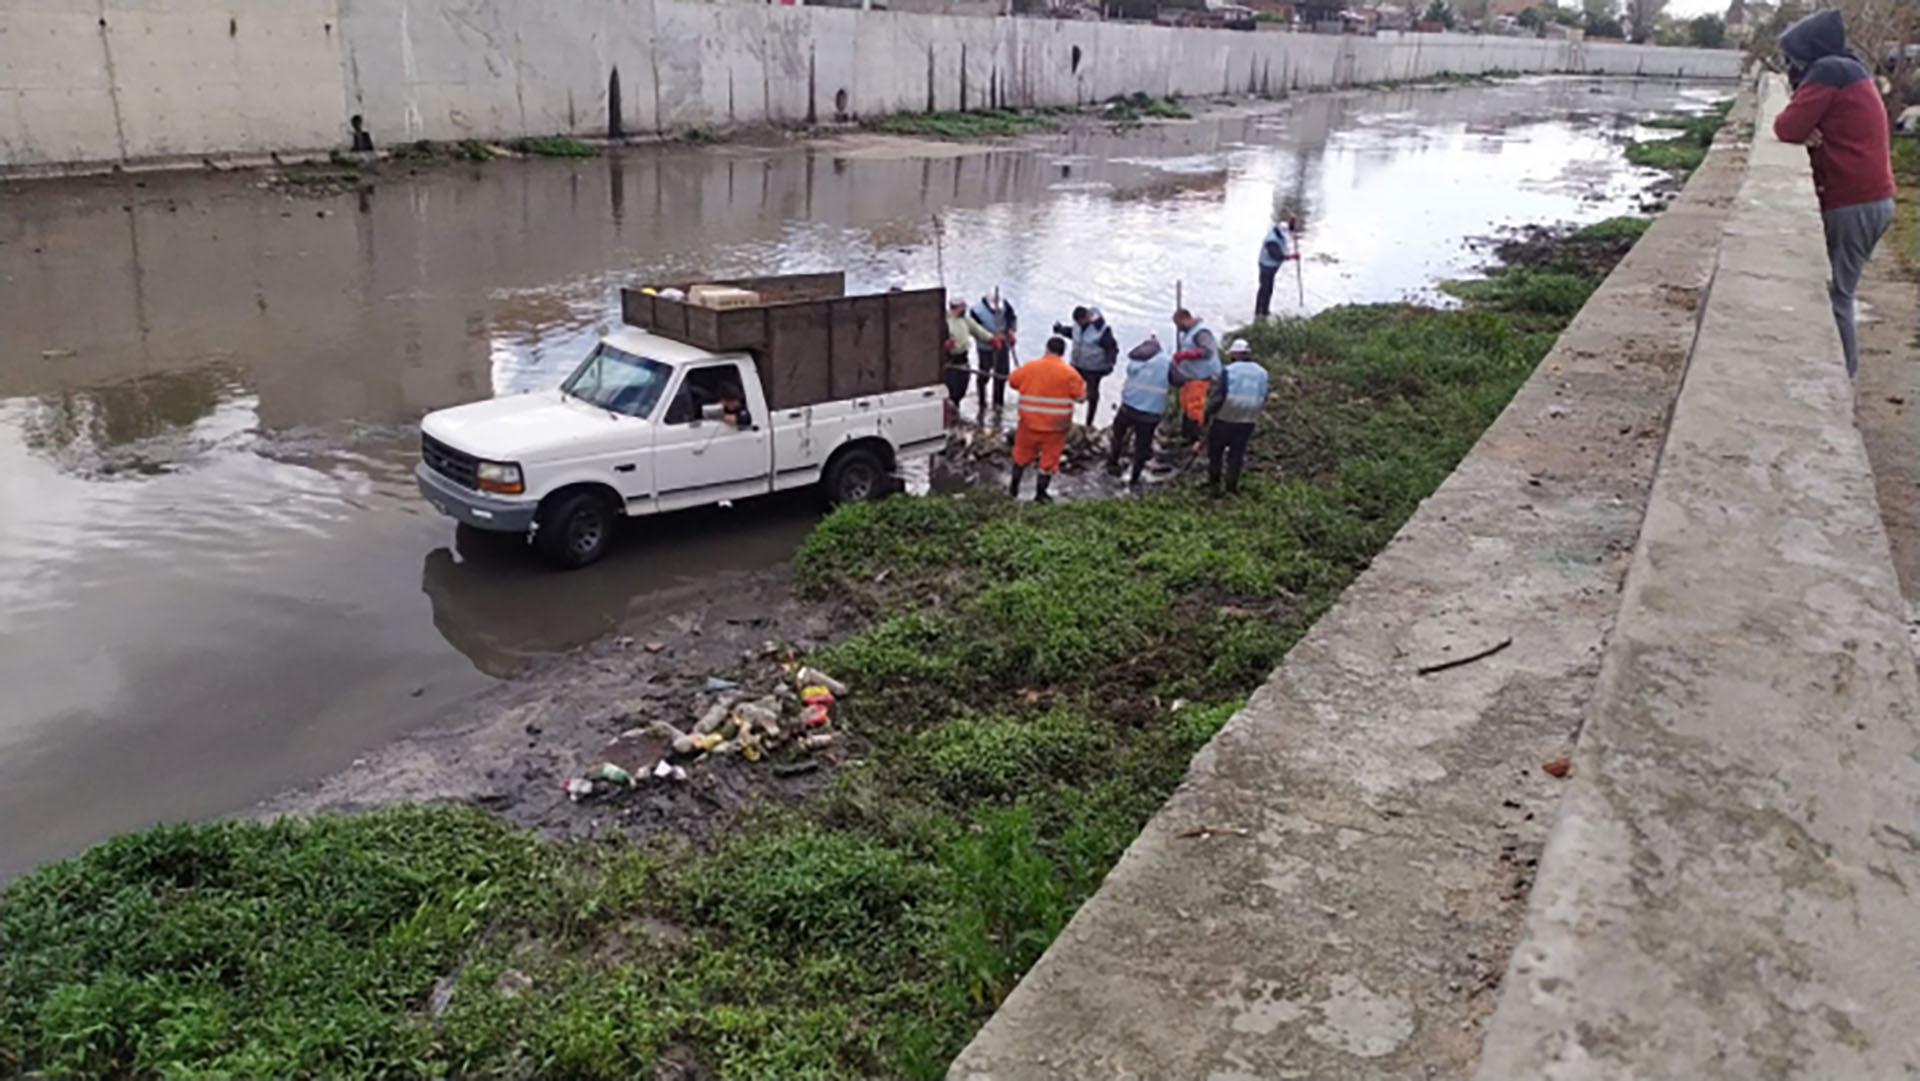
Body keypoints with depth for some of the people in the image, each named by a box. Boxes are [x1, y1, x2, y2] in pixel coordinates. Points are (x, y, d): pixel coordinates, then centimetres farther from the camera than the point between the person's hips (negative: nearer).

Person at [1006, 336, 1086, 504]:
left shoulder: (1029, 367, -6)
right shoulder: (1069, 373, -12)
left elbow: (1012, 381, 9)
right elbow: (1081, 395, -6)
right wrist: (1082, 384, 14)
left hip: (1030, 422, 2)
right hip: (1055, 426, -2)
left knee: (1022, 453, 22)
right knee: (1049, 459, 12)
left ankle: (1014, 487, 33)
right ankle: (1040, 494, 20)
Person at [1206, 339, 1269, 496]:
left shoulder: (1229, 371, -16)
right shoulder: (1261, 373, 0)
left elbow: (1217, 397, -18)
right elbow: (1263, 399, 6)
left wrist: (1208, 414, -4)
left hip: (1224, 420, -4)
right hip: (1247, 422, 4)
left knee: (1214, 453, 14)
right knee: (1236, 454, 15)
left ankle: (1214, 484, 16)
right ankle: (1232, 487, 16)